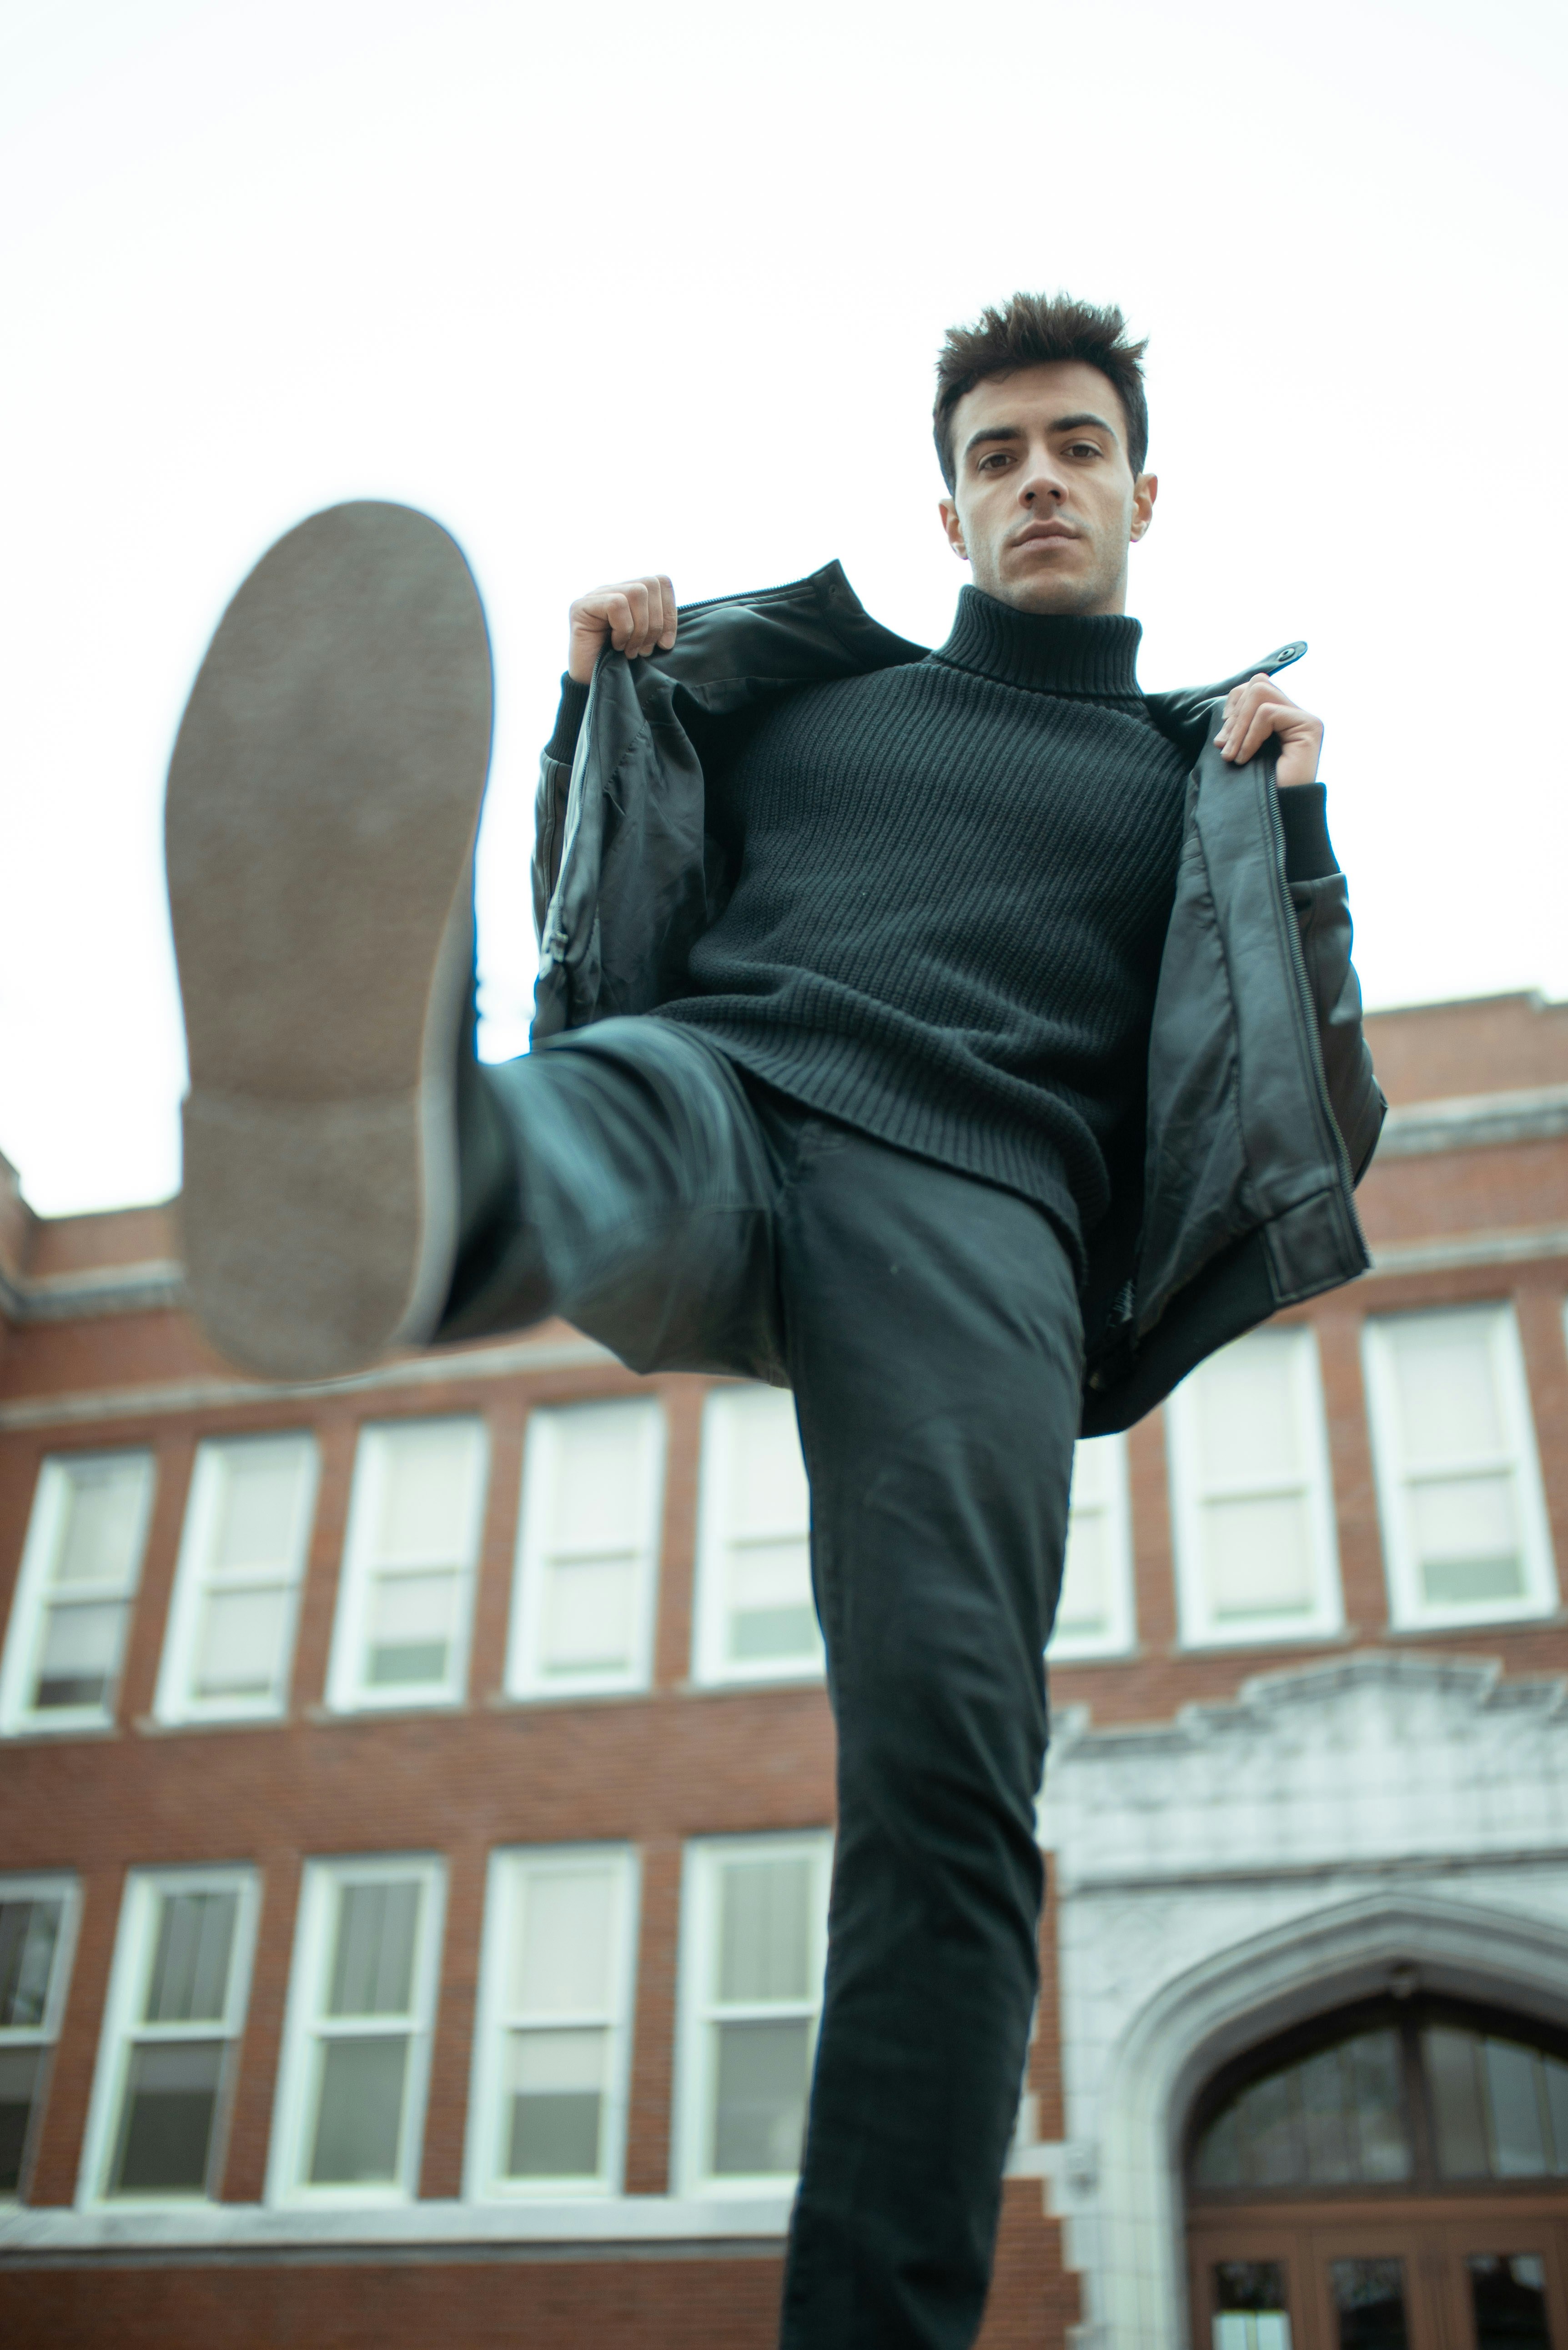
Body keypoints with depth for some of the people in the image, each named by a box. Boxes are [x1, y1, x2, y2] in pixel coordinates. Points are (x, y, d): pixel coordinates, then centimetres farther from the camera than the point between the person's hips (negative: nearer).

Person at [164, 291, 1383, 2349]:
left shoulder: (1204, 780, 28)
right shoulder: (802, 694, 31)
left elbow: (1327, 1130, 21)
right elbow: (603, 941, 32)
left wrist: (1294, 824, 10)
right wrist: (603, 710, 16)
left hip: (973, 1192, 0)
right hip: (724, 1084, 1)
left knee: (945, 1775, -20)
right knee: (596, 1108, -38)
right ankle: (386, 1172, -72)